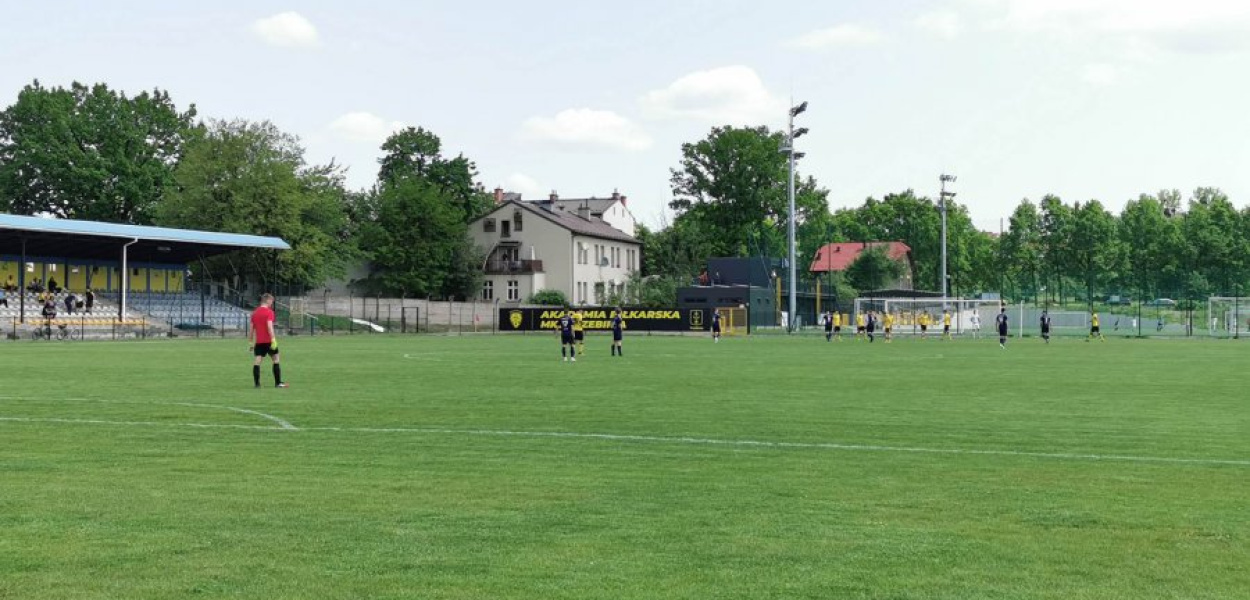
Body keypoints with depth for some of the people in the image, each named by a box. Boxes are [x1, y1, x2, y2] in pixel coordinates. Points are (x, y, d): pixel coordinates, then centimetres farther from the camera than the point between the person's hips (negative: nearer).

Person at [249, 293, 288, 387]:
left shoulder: (254, 312, 11)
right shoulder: (269, 312, -8)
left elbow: (251, 329, 13)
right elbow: (269, 326, -20)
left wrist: (251, 342, 18)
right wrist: (273, 339, -21)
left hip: (258, 342, 5)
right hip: (268, 341, -5)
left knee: (257, 361, 1)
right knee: (276, 359, 7)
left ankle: (257, 383, -7)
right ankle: (278, 383, 6)